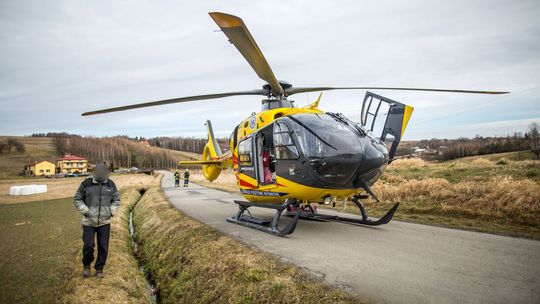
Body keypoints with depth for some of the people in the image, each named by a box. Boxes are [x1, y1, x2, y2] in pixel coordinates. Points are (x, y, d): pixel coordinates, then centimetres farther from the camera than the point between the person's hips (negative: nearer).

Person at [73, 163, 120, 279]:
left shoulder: (110, 184, -1)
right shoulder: (86, 184, -7)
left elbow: (116, 200, 9)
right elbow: (77, 200, 0)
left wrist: (111, 212, -4)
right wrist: (86, 211, -11)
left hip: (105, 222, 2)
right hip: (89, 222, -2)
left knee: (103, 247, 4)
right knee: (88, 246, -3)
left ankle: (99, 269, 23)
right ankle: (86, 265, 26)